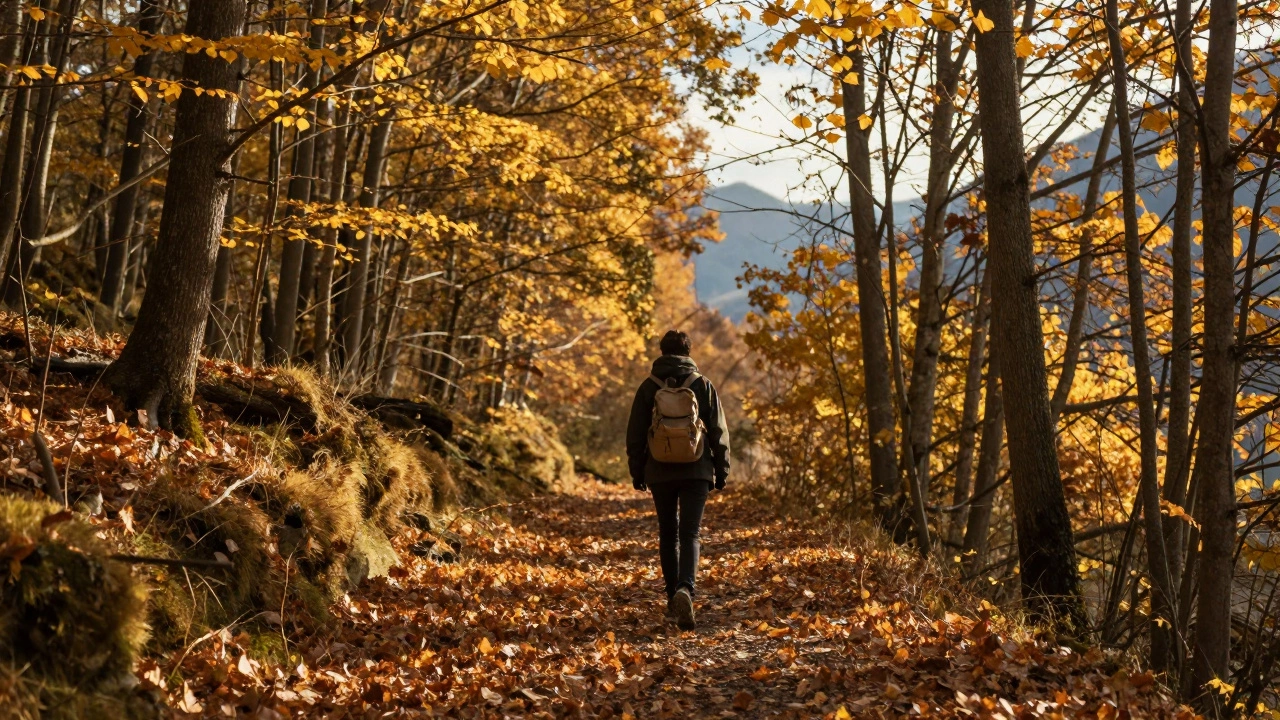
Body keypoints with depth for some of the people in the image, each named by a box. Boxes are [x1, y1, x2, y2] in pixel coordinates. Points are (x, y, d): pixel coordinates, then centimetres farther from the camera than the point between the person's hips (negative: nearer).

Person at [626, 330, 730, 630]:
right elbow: (719, 432, 2)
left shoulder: (648, 387, 1)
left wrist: (637, 470, 13)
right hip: (696, 471, -1)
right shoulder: (703, 385, 0)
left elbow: (635, 433, 4)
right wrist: (721, 470, 10)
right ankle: (685, 589, -26)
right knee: (689, 534, -3)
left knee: (667, 534, 14)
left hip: (660, 472, 1)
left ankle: (673, 598, 19)